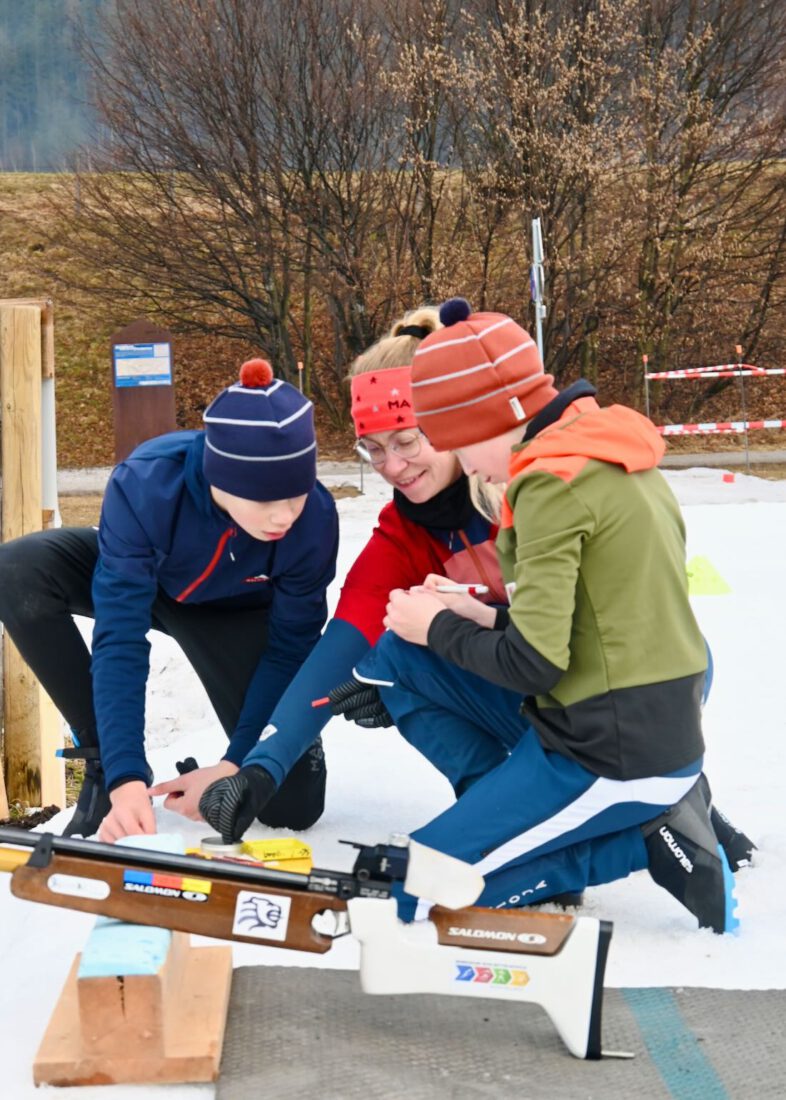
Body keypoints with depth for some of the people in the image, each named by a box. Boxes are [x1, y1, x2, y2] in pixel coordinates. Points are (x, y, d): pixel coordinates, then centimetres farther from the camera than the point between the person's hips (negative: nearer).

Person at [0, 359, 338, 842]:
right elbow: (119, 640, -40)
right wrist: (125, 778, -49)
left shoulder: (314, 519, -36)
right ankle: (103, 767, -17)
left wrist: (237, 765, -27)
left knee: (294, 803, -13)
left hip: (232, 613, 0)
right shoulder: (146, 483, -41)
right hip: (134, 576, 0)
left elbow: (291, 648, -21)